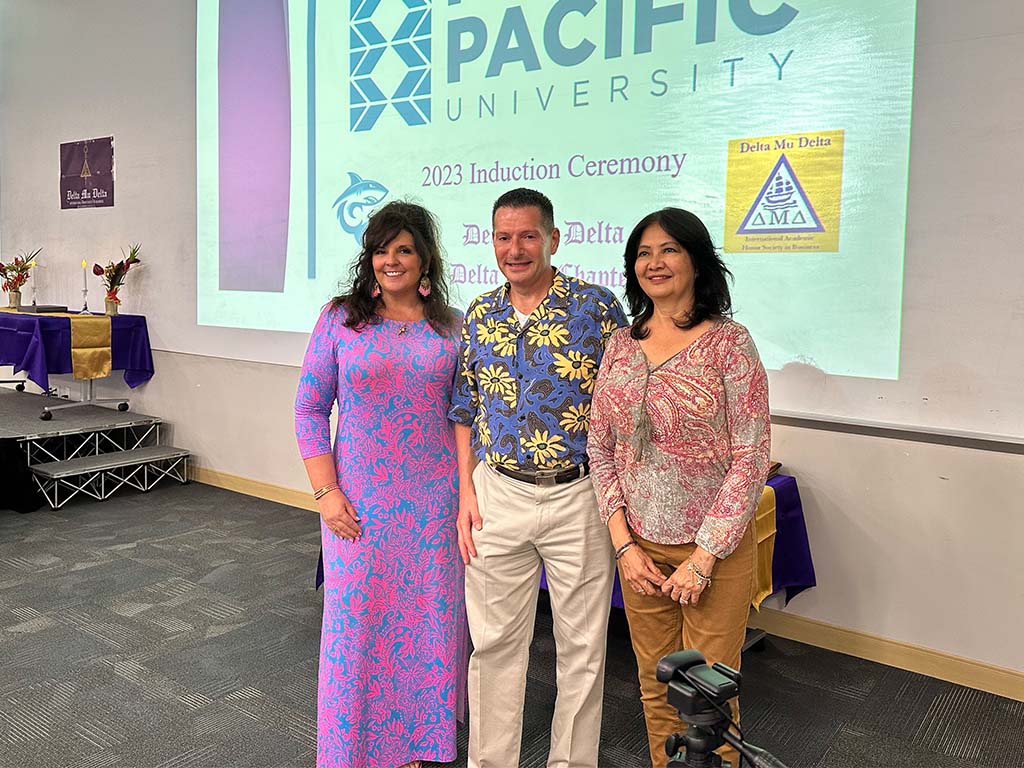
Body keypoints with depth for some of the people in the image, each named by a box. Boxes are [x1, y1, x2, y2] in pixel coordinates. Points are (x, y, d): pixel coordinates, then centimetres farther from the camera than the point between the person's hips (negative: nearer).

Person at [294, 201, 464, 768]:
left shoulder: (453, 326, 4)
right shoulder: (340, 319, 0)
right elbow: (310, 408, 0)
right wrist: (326, 492, -7)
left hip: (434, 502, 2)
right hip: (360, 502, -1)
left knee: (429, 616, 9)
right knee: (357, 615, 6)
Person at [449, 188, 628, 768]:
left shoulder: (597, 306, -5)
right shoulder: (478, 317, 6)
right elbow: (464, 412, 11)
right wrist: (466, 492, 3)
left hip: (579, 496, -2)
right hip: (498, 496, 3)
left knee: (582, 645, 10)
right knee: (495, 641, 13)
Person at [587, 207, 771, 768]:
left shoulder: (728, 342, -9)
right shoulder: (621, 345, 4)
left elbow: (751, 458, -12)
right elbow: (600, 451, 5)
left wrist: (703, 557, -14)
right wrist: (624, 544, -3)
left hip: (714, 547, -4)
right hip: (639, 546, 4)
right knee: (656, 685, 17)